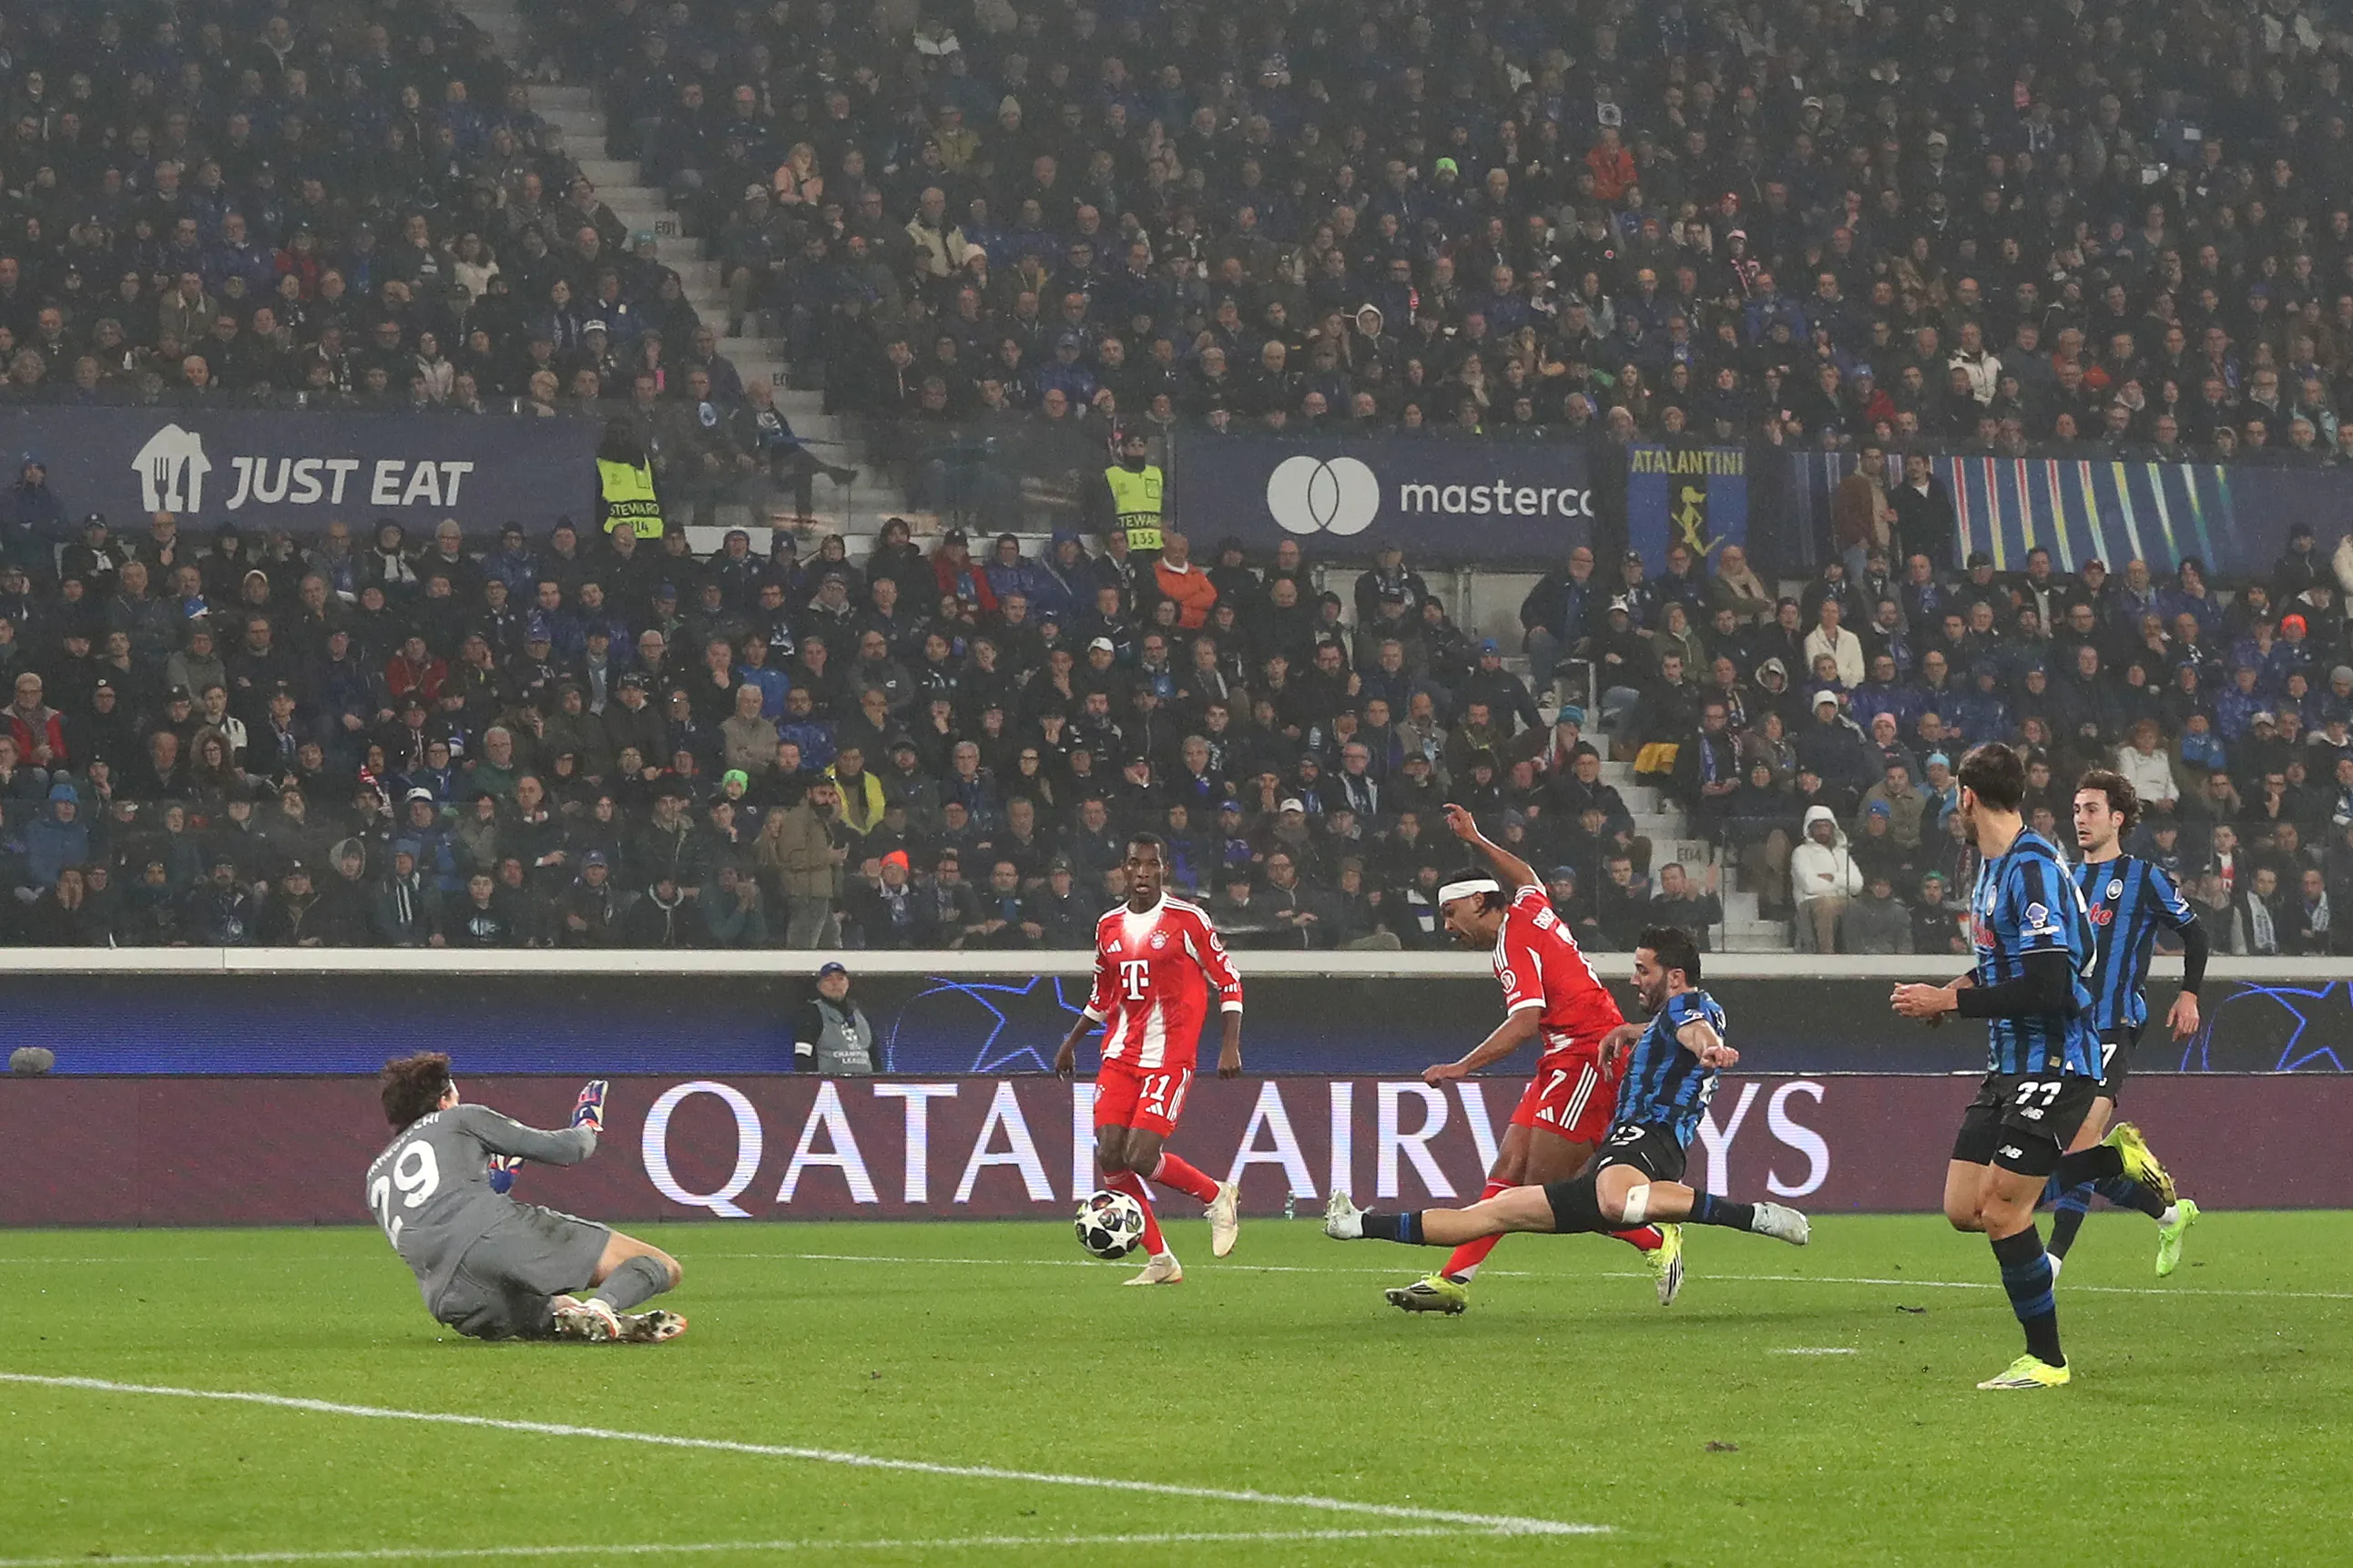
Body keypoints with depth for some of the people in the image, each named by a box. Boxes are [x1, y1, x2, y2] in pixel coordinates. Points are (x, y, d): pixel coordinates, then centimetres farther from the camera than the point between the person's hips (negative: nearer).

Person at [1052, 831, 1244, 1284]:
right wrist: (1071, 1042, 21)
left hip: (1169, 1057, -6)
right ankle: (1160, 1261, 5)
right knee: (1109, 1157, -6)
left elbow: (1228, 980, -1)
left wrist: (1230, 1045, -9)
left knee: (1141, 1157, -17)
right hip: (1120, 1056, 6)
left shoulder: (1188, 919, -5)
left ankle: (1218, 1196, 10)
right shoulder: (1109, 926, 11)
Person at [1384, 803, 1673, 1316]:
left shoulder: (1513, 942, -12)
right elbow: (1525, 875, 42)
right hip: (1569, 1059, 10)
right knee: (1509, 1169, 2)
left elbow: (1525, 1023, -24)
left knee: (1545, 1185, -13)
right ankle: (1453, 1281, -4)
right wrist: (1476, 841, 49)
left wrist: (1463, 1066, -28)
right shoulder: (1528, 905, 15)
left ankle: (1657, 1241, -1)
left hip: (1588, 1056, -10)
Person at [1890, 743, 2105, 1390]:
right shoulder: (1994, 866, 14)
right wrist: (1962, 987, 9)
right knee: (1963, 1208, 3)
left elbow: (2047, 986, -24)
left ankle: (2046, 1360, 2)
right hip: (2008, 1063, 9)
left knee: (2002, 1209, -10)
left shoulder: (2033, 867, -18)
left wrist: (1950, 1001, -18)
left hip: (2054, 1062, -9)